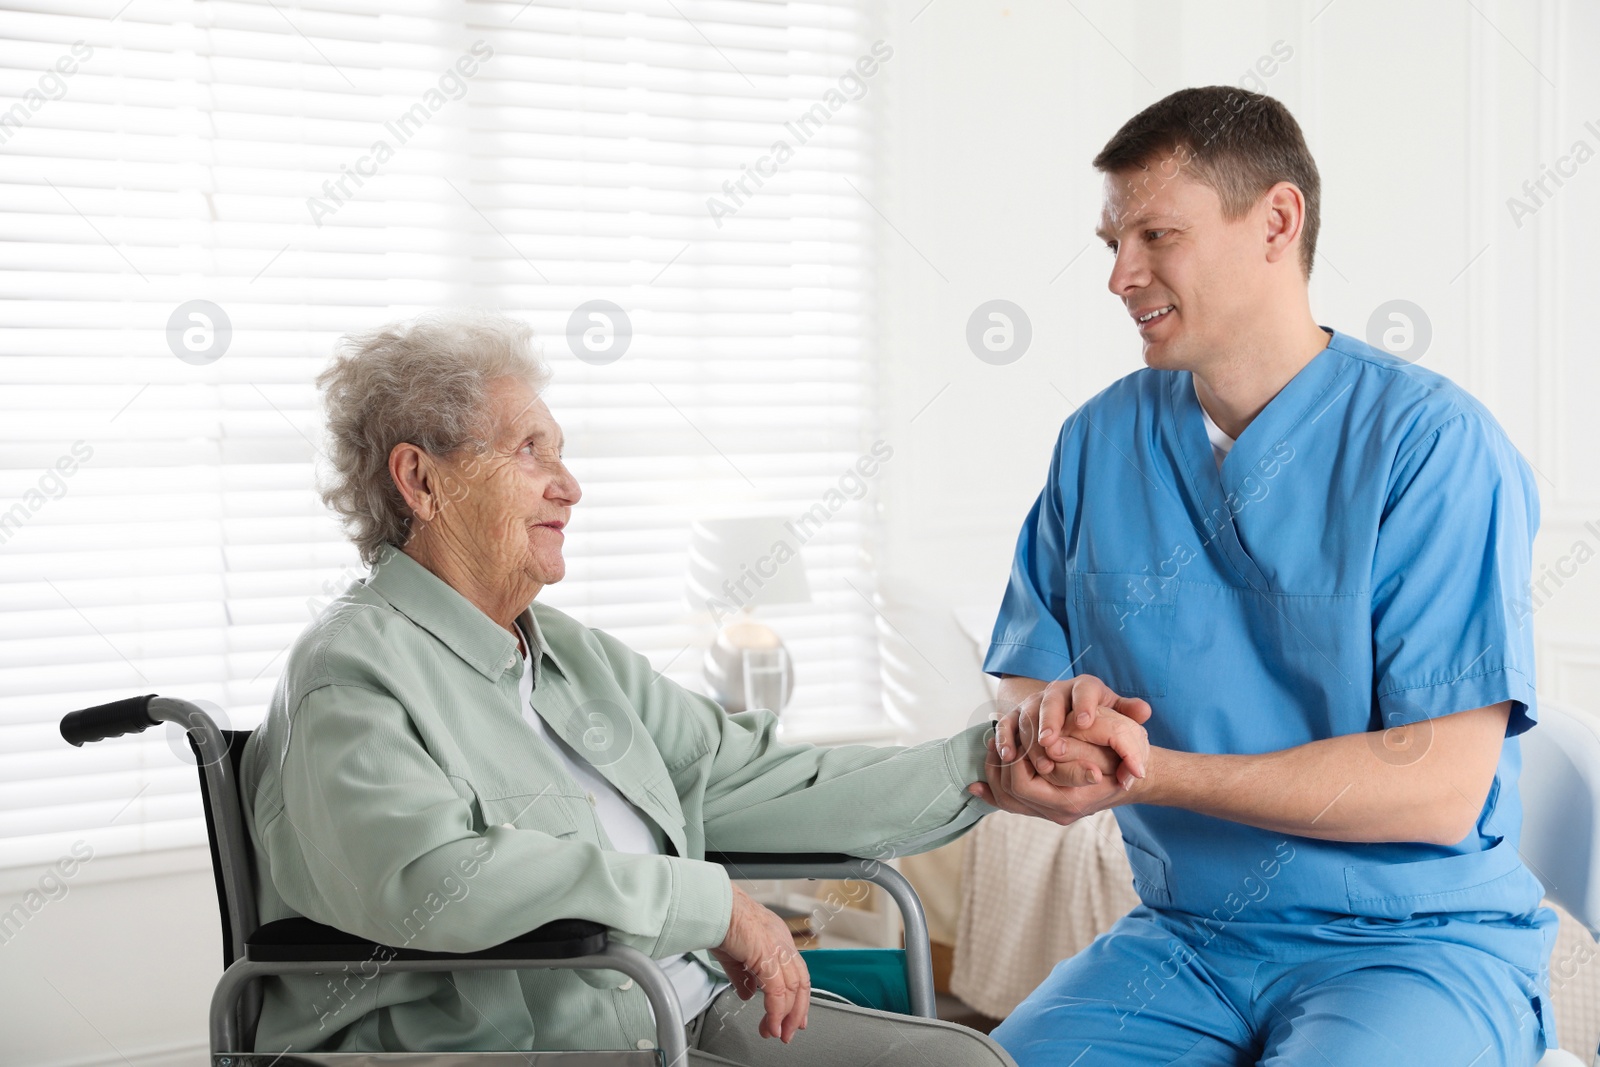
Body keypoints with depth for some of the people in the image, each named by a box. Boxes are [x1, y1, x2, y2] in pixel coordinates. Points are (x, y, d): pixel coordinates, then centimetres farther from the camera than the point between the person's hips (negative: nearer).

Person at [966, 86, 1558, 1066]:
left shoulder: (1432, 443, -10)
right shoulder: (1099, 443, 7)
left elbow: (1441, 785, -16)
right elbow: (1020, 687, 8)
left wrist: (1148, 774, -23)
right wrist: (1049, 715, -18)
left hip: (1416, 939, -4)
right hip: (1185, 937, 4)